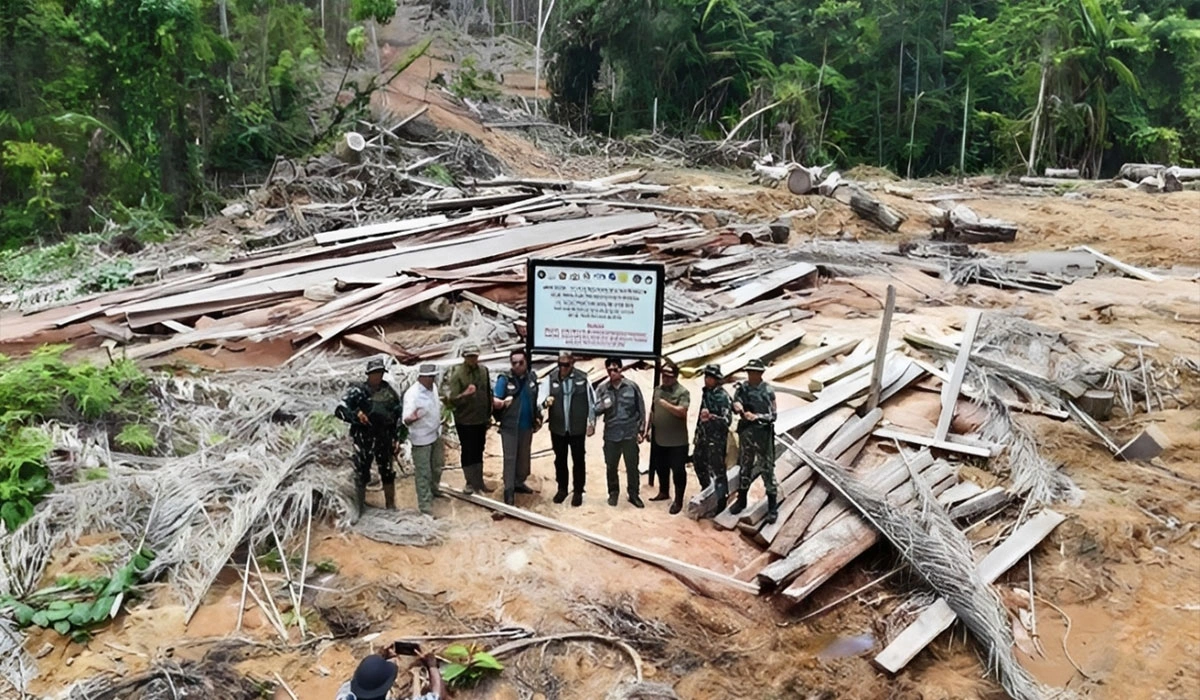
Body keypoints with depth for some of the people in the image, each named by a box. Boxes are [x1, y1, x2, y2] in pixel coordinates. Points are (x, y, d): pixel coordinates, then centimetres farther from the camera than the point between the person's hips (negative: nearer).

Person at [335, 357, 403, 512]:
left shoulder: (389, 392, 2)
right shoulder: (357, 391, -10)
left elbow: (398, 414, 10)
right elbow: (340, 410, -16)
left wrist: (396, 438, 6)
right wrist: (356, 415, -33)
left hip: (384, 439, 3)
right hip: (363, 439, -3)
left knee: (388, 473, 13)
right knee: (361, 474, 4)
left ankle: (391, 505, 28)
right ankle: (359, 507, 18)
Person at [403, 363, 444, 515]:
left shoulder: (432, 387, -2)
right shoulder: (412, 394, -28)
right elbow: (406, 419, -37)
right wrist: (412, 418, -56)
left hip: (436, 434, 8)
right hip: (421, 439, -8)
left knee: (437, 466, 26)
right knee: (423, 473, 3)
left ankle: (433, 490, 49)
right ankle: (425, 503, 15)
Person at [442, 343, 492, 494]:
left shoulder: (484, 370, -2)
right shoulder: (456, 374, -17)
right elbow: (453, 399, -20)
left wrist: (489, 414, 12)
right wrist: (465, 394, -39)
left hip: (481, 420, 5)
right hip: (464, 421, -5)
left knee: (479, 451, 16)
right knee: (468, 452, 4)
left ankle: (479, 481, 28)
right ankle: (470, 482, 18)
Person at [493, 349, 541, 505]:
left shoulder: (531, 378, 2)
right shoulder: (504, 379, -12)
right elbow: (495, 401, -16)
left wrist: (537, 417, 9)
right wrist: (503, 402, -37)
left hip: (527, 425, 5)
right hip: (509, 426, -5)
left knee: (524, 456, 16)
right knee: (510, 458, -1)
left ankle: (519, 483, 33)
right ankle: (509, 490, 6)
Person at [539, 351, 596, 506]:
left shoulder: (583, 378, -6)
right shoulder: (550, 378, -3)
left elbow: (591, 401, 0)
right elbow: (541, 398, -11)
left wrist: (592, 422, 0)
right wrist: (546, 401, -34)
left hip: (577, 428, -1)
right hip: (557, 428, 2)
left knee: (578, 460, 8)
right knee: (560, 460, 14)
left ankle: (578, 491, 22)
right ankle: (562, 489, 31)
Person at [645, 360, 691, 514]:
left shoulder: (682, 392, -12)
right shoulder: (657, 389, 7)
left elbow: (681, 412, -24)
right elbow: (653, 411, 14)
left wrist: (665, 403, -23)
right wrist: (648, 429, 13)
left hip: (677, 441, -6)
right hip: (658, 438, 6)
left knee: (678, 470, 1)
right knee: (661, 468, 19)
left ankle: (678, 500, 10)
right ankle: (663, 492, 36)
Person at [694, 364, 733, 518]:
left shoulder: (723, 397, -18)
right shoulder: (706, 392, 7)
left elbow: (727, 420, -24)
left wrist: (710, 417, -38)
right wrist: (697, 432, 24)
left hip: (716, 438, -9)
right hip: (703, 435, 9)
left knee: (717, 470, -7)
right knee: (698, 460, 24)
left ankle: (721, 503, -1)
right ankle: (705, 489, 46)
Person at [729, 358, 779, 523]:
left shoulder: (768, 391, -8)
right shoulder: (742, 388, 3)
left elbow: (772, 415, -9)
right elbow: (735, 402, -4)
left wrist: (756, 416, -25)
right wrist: (736, 406, -27)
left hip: (763, 434, -4)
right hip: (745, 432, 4)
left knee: (767, 469, 0)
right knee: (745, 467, 16)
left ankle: (772, 507, 6)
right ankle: (741, 500, 29)